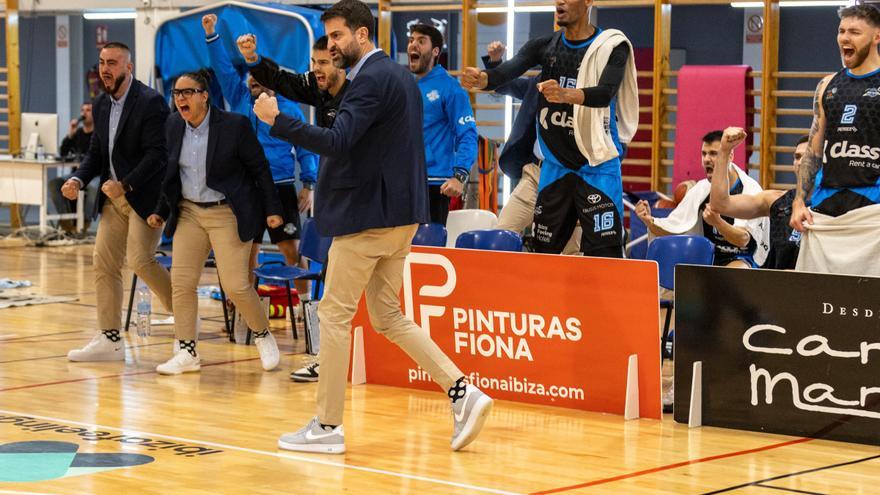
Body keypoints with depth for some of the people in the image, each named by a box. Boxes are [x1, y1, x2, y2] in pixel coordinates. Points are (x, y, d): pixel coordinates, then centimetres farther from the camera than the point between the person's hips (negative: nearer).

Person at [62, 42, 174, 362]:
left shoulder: (150, 103, -13)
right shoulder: (101, 104, 11)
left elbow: (157, 154, -19)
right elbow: (96, 152, 15)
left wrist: (125, 184, -27)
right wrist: (78, 179, -3)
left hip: (144, 196, -8)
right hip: (113, 197, 8)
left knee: (140, 260, -14)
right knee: (104, 262, 3)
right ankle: (110, 341, 8)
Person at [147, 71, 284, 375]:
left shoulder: (235, 126, -14)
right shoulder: (173, 127, 3)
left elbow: (259, 169, -8)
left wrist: (273, 210, -8)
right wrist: (161, 212, 12)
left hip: (228, 215, -5)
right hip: (189, 213, 5)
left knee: (235, 286, -8)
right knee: (181, 282, -1)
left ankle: (263, 336, 18)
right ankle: (187, 352, 8)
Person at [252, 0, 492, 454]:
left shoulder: (372, 79, -14)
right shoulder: (400, 76, 16)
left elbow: (337, 142, -25)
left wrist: (276, 120, -24)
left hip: (369, 215, -10)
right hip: (400, 214, 10)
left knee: (334, 315, -1)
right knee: (388, 318, 14)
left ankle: (327, 426, 4)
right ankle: (462, 391, 5)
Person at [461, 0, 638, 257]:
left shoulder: (611, 46, -7)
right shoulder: (545, 46, 5)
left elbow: (606, 93, -24)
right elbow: (510, 69, -12)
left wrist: (566, 94, -44)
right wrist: (482, 79, -35)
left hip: (597, 166, -5)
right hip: (555, 165, 5)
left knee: (603, 254, -10)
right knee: (545, 250, 8)